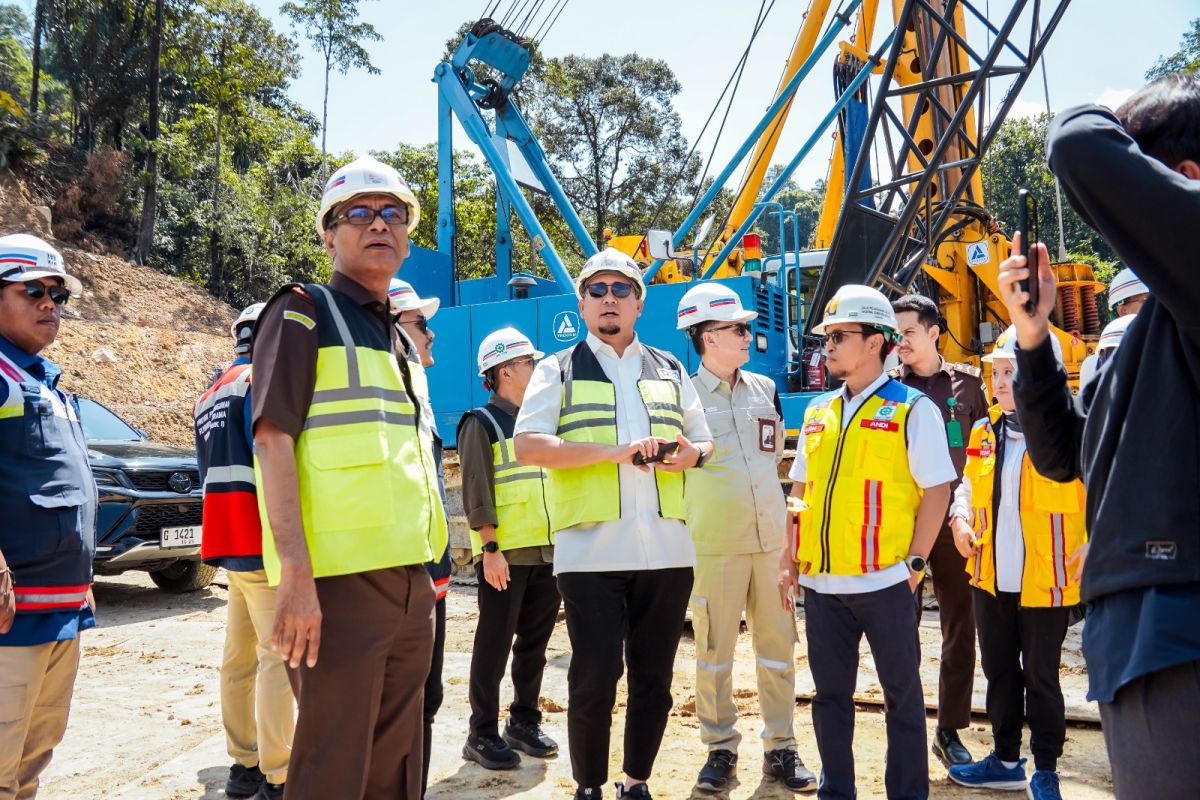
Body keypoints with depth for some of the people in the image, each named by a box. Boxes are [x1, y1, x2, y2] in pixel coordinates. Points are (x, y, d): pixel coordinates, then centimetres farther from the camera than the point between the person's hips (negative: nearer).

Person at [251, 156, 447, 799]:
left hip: (410, 577, 8)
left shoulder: (395, 337, 20)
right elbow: (272, 439, -12)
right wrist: (295, 572, -21)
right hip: (340, 576, -7)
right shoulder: (304, 312, -2)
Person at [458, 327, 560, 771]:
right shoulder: (481, 423, -4)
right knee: (494, 645, 0)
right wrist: (490, 548, -18)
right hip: (504, 554, -7)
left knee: (535, 643, 13)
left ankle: (524, 721, 26)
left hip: (548, 551, 7)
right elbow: (476, 492, -11)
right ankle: (482, 734, 11)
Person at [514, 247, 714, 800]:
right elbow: (527, 446, -9)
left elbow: (705, 442, 21)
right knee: (594, 679, 0)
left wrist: (688, 453, -4)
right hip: (591, 551, -3)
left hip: (666, 549, 4)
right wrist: (613, 451, -18)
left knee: (655, 677, 11)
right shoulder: (559, 370, 4)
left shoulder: (670, 370, 16)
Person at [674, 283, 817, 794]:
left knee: (778, 646, 9)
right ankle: (720, 749, 20)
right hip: (713, 546, -4)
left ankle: (781, 747, 22)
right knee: (714, 650, 4)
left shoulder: (765, 389, 11)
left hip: (772, 540, 4)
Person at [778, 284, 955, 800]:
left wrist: (913, 564, -10)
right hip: (822, 580, 5)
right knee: (830, 692, 14)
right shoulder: (817, 412, 11)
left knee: (902, 692, 9)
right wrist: (790, 562, 10)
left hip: (883, 581, -5)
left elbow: (936, 491, -6)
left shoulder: (912, 409, -4)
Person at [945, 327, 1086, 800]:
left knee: (1041, 678, 8)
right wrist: (960, 515, 1)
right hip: (991, 580, 6)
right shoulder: (985, 432, 7)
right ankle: (1006, 761, 33)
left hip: (1045, 583, -6)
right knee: (999, 671, 17)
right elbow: (968, 484, 20)